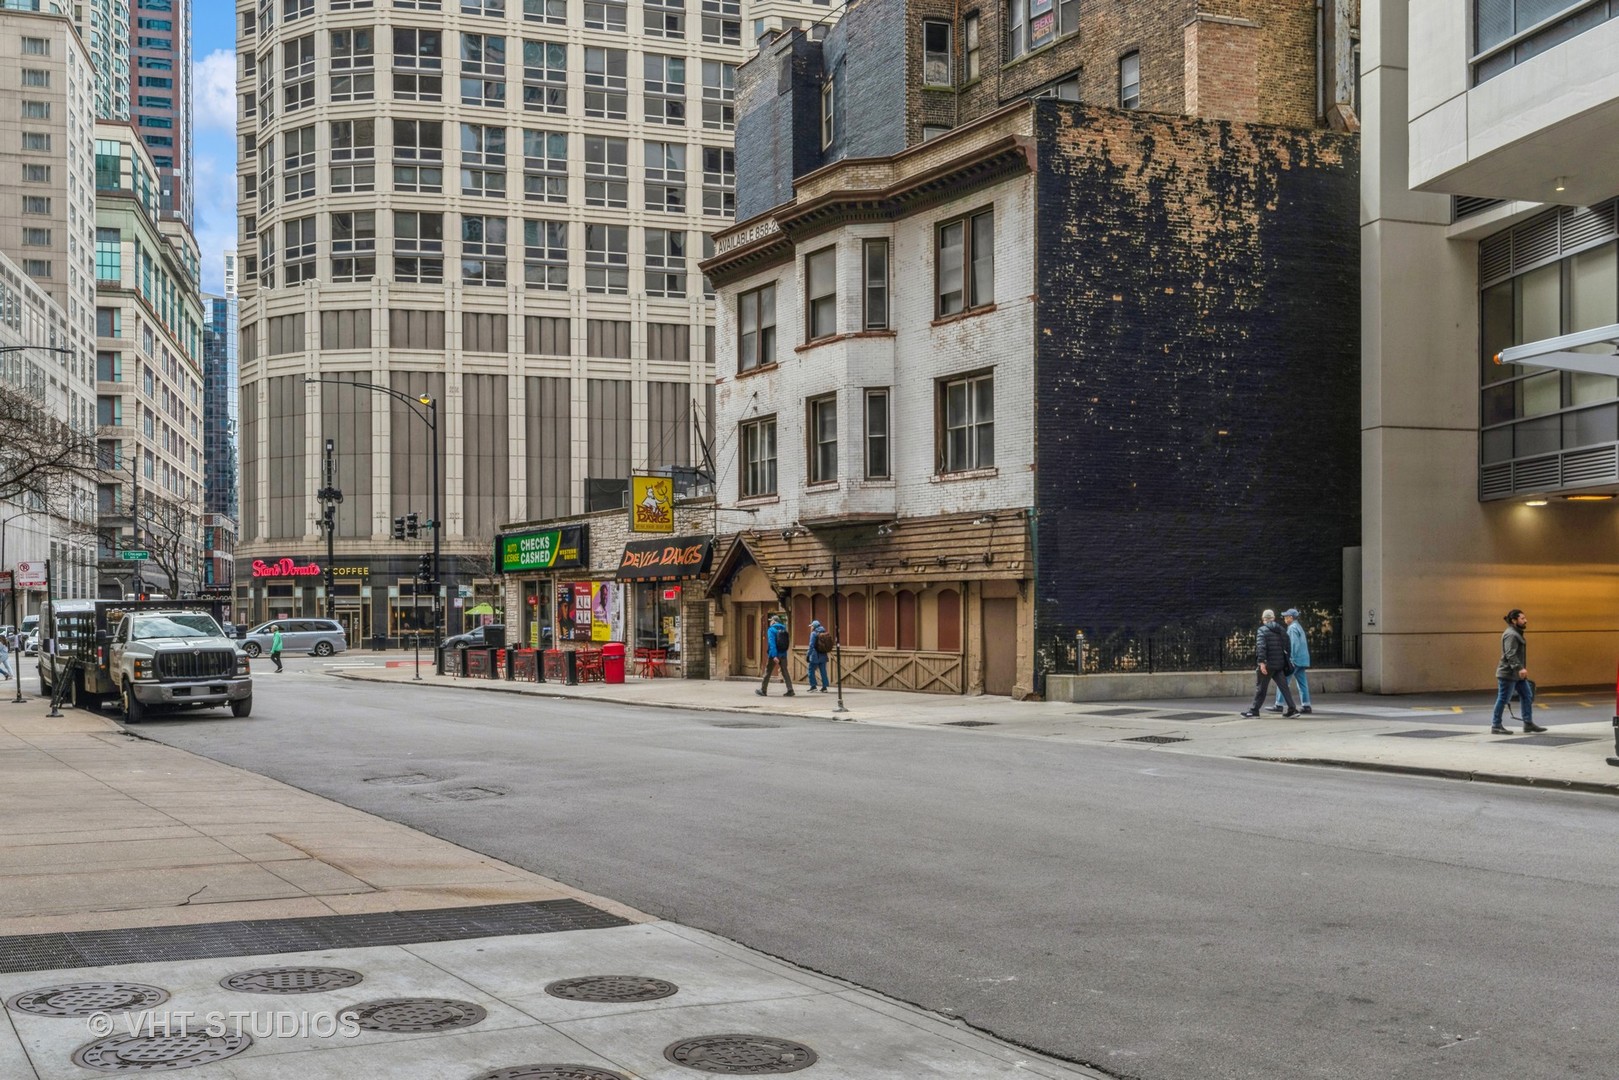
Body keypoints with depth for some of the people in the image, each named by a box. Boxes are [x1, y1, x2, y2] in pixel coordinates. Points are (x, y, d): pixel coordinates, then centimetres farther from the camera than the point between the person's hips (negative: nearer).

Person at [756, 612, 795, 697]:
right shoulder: (784, 630, 9)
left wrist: (774, 656, -27)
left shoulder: (771, 630, -9)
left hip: (774, 655, -5)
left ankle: (763, 690, 16)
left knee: (767, 672, 8)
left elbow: (772, 643, -20)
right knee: (785, 672, 3)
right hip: (783, 655, 5)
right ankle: (790, 690, -9)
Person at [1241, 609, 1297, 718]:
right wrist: (1286, 661, 16)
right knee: (1284, 687, 7)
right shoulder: (1281, 630, 11)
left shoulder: (1262, 630, -7)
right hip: (1280, 664, 6)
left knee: (1260, 688, 2)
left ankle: (1254, 710, 8)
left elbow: (1261, 647, -19)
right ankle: (1292, 709, 1)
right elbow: (1287, 646, 11)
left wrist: (1262, 662, -23)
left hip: (1268, 664, -6)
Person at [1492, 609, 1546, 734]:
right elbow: (1510, 654, -27)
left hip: (1517, 674, 11)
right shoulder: (1510, 635, -16)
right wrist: (1519, 668, -36)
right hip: (1508, 673, -11)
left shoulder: (1517, 633, 16)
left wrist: (1521, 669, 26)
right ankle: (1496, 726, 3)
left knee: (1527, 696, 9)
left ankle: (1528, 724, 12)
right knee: (1503, 699, -4)